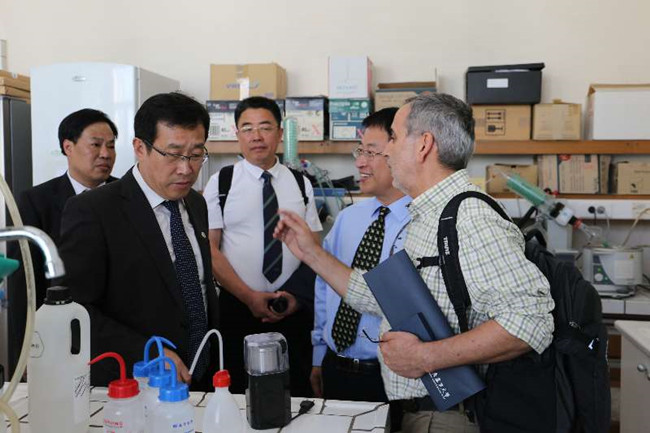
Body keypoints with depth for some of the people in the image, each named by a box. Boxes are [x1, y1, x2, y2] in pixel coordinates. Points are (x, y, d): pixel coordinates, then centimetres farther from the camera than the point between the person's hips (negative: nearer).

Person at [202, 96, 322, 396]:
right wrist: (249, 296, -12)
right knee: (237, 392, 8)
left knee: (296, 392, 8)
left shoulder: (301, 185, 7)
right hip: (237, 307, -2)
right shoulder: (220, 183, 0)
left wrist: (298, 296, -7)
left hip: (294, 311, 2)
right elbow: (209, 248, -5)